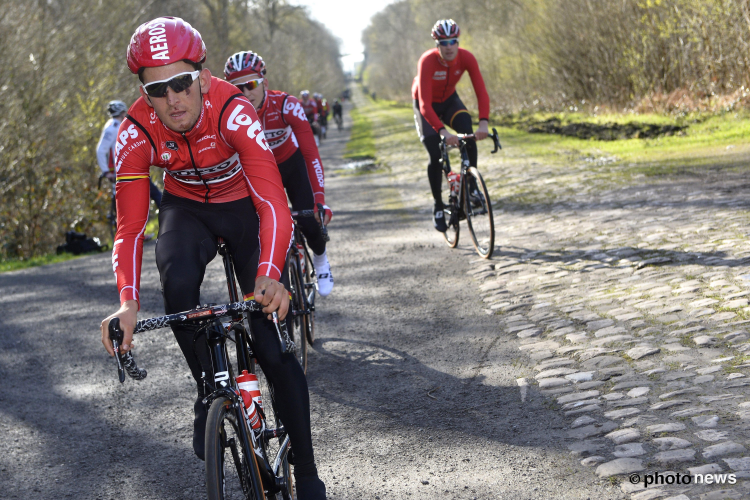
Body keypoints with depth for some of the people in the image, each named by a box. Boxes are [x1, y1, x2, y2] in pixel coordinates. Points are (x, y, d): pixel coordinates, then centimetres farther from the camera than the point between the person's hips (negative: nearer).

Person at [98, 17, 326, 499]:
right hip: (187, 209, 2)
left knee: (273, 342, -11)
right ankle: (210, 392, -9)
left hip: (244, 205, -2)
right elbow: (130, 226, -25)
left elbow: (273, 202, -42)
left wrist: (270, 274, -59)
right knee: (177, 280, -34)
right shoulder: (136, 133, -25)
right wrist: (128, 303, -42)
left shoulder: (233, 110, -34)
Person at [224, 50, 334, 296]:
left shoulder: (285, 105, -32)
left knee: (309, 222, -15)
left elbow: (311, 154, -36)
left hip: (292, 164, -1)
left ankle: (321, 260, 20)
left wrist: (320, 201, -46)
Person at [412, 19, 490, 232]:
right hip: (427, 106, -2)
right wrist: (442, 131, -55)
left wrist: (484, 123, -47)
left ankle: (472, 187, -14)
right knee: (435, 156, -12)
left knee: (469, 133, -27)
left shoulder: (466, 58, -26)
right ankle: (438, 206, 7)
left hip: (449, 100, 3)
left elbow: (481, 92, -31)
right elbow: (425, 104, -41)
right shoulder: (427, 62, -35)